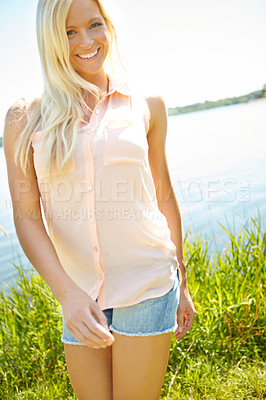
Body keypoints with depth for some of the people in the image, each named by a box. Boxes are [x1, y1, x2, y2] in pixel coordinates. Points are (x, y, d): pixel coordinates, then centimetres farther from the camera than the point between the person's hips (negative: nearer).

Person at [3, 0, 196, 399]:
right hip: (79, 292, 1)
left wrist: (182, 285, 11)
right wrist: (67, 292, -20)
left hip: (147, 285, 0)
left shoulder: (146, 106, 2)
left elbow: (164, 196, 8)